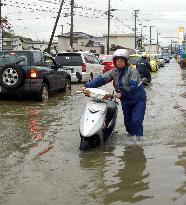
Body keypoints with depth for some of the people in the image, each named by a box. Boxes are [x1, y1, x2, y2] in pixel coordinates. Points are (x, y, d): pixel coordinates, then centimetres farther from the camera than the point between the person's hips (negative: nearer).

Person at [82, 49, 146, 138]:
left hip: (138, 100, -5)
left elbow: (133, 86, -28)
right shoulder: (113, 72, -2)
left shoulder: (132, 71, -16)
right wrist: (87, 86, -26)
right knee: (127, 122, 12)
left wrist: (121, 94, -40)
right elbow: (101, 79, -13)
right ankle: (132, 136, 33)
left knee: (136, 121, -15)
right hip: (125, 101, 5)